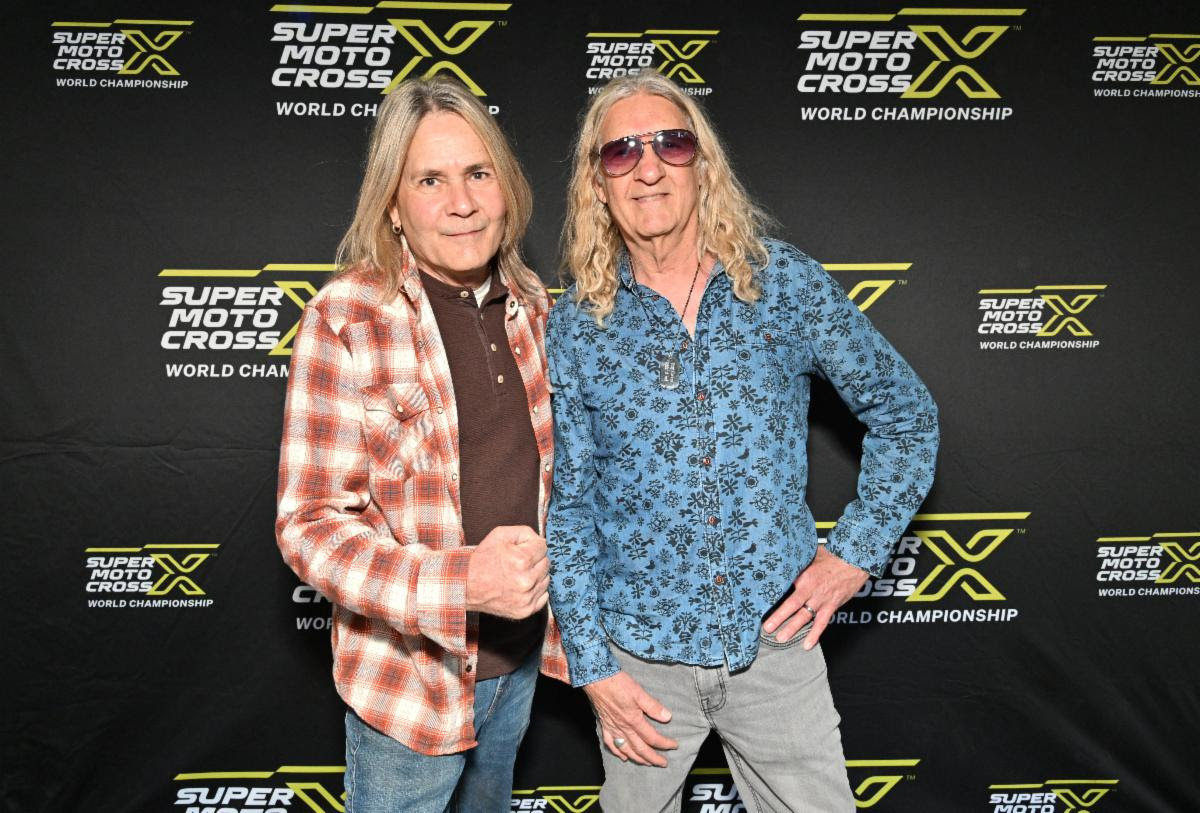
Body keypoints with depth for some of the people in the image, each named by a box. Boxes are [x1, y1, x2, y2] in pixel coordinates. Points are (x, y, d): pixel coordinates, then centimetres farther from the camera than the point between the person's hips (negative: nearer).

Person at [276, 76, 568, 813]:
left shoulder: (532, 306, -2)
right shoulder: (347, 319, -19)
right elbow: (309, 526, -19)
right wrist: (461, 582, -31)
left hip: (521, 655, 5)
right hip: (411, 676, -5)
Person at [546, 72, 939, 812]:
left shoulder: (789, 285, -5)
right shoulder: (574, 327, -5)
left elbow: (906, 417, 4)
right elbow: (568, 506, -1)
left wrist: (857, 554, -3)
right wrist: (591, 663, -4)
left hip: (778, 641, 0)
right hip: (642, 653, 1)